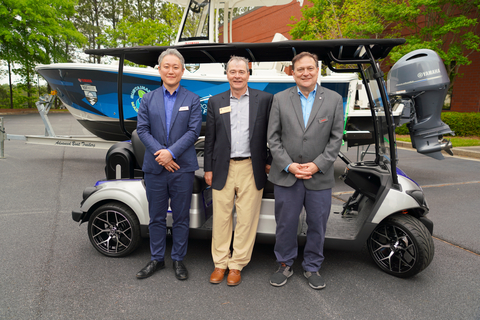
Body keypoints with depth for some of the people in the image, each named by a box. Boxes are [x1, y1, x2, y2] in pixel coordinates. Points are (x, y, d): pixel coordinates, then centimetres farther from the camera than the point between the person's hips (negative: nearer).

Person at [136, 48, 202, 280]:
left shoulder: (192, 100, 4)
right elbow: (142, 129, 1)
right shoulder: (148, 99, 9)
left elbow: (194, 131, -6)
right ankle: (156, 259, 28)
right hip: (154, 168, 2)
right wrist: (159, 154, -13)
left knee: (181, 217, 8)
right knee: (156, 217, 12)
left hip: (183, 168, -1)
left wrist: (171, 152, -16)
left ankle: (178, 260, 24)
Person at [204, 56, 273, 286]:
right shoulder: (215, 102, 9)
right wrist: (208, 169, 6)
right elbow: (210, 138, 8)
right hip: (223, 169, 2)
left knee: (246, 219, 5)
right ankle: (220, 263, 24)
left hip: (251, 169, -1)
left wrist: (270, 162, 2)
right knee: (221, 217, 8)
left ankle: (237, 264, 20)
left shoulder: (264, 99, 3)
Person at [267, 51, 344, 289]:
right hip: (286, 176, 0)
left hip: (319, 178, 1)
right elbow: (273, 138, 0)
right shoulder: (280, 99, 3)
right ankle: (285, 265, 31)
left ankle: (312, 267, 32)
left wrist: (317, 165, -11)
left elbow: (336, 138, 0)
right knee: (285, 224, 10)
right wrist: (289, 165, -10)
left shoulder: (334, 100, 4)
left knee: (317, 225, 11)